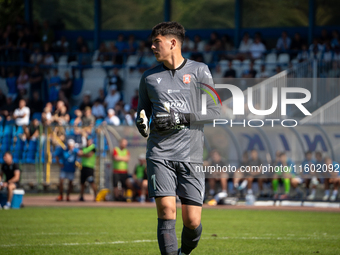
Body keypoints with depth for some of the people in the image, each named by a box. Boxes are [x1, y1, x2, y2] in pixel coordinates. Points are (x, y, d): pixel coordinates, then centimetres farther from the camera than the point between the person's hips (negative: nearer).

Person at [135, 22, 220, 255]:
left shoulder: (199, 71, 5)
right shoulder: (149, 77, 13)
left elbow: (214, 111, 1)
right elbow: (143, 110, 24)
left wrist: (181, 118, -11)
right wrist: (141, 123, 0)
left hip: (191, 155, -1)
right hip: (160, 154, 1)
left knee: (192, 221, -2)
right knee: (166, 211, -15)